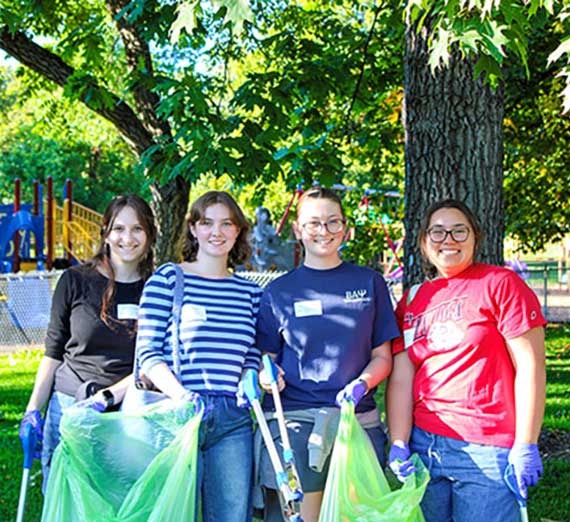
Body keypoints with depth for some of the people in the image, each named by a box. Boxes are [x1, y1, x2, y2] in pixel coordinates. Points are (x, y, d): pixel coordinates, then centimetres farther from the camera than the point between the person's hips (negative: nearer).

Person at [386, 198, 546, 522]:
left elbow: (530, 367, -7)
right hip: (423, 444, 5)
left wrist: (526, 445, -11)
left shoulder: (500, 284, -2)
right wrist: (399, 444, -5)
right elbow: (401, 379, 7)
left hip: (487, 450, -5)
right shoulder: (412, 302, 13)